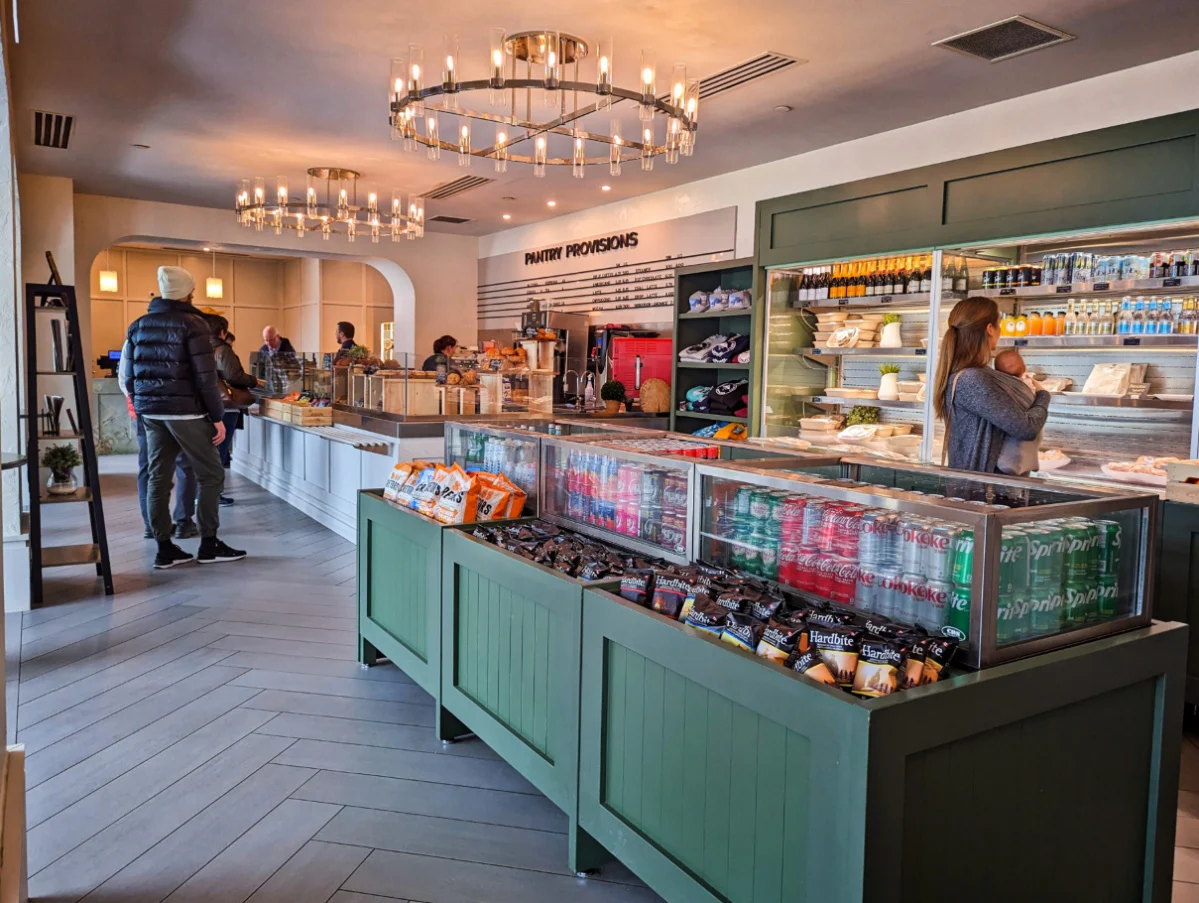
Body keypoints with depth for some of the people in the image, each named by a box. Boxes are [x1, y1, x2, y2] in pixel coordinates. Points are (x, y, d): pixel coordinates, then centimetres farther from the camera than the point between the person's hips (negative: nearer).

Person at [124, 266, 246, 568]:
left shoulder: (138, 326, 12)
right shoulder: (193, 324, -8)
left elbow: (130, 377, 12)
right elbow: (206, 378, -14)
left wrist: (142, 408, 19)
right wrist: (218, 417, -9)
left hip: (151, 414, 7)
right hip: (185, 412, -7)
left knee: (158, 478, 8)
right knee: (211, 476, 3)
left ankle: (164, 548, 11)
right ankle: (209, 544, 5)